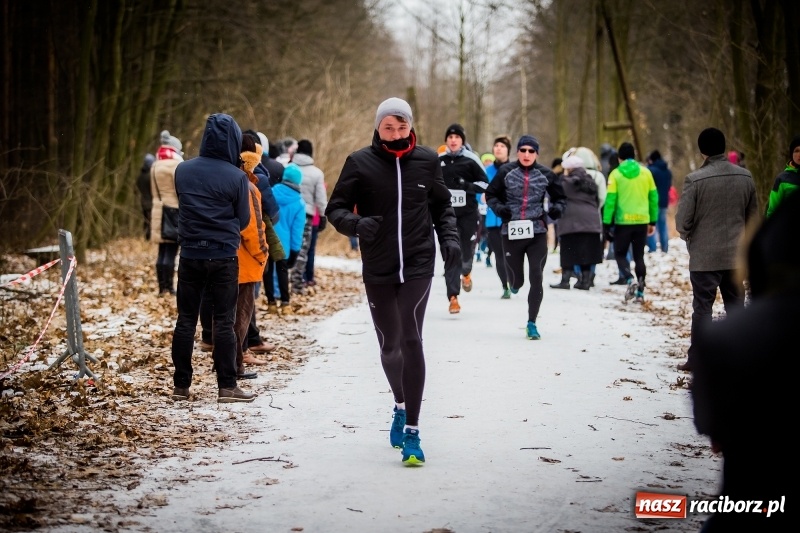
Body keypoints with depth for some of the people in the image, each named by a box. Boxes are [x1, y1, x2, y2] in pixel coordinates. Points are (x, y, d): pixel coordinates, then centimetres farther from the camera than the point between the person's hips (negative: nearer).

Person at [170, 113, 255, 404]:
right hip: (223, 257, -3)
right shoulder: (236, 177, -11)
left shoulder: (183, 170, 0)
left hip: (190, 255, 3)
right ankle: (227, 386, 2)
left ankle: (181, 385, 12)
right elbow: (243, 220, -2)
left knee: (186, 320, 9)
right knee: (223, 322, 1)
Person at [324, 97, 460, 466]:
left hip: (418, 265, -1)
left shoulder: (426, 161, 2)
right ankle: (401, 405, 41)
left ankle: (411, 430, -10)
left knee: (411, 340, -14)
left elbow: (442, 206, 16)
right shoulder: (360, 163, -3)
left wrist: (449, 238, -1)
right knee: (390, 345, 12)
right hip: (378, 269, 1)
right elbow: (335, 209, 0)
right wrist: (356, 223, -21)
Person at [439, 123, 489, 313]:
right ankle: (453, 297, -6)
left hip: (468, 213, -1)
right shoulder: (438, 161, 5)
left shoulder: (471, 160, -2)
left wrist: (468, 186, -16)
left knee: (467, 249, 6)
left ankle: (466, 272, 44)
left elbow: (485, 184, -1)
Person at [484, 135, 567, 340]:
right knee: (516, 279, 6)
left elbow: (561, 197, 13)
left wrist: (557, 208, -9)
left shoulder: (545, 174, 2)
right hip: (512, 232, 0)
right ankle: (515, 284, 47)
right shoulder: (506, 172, -1)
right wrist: (498, 207, -11)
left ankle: (532, 323, 1)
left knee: (536, 278, -9)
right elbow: (491, 194, 9)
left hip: (537, 233, 0)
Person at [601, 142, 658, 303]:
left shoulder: (616, 174, -5)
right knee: (639, 256, 12)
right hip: (642, 221, 3)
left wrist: (606, 223, -3)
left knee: (620, 254, 10)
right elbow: (653, 197, 5)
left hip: (623, 221, -3)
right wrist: (653, 221, 13)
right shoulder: (645, 172, 4)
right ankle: (640, 292, 9)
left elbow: (610, 200, -8)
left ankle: (630, 280, -15)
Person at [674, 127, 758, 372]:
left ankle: (696, 358, 8)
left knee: (702, 307, 4)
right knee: (736, 306, 12)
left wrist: (689, 237, 7)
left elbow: (682, 221, -13)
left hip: (704, 256, -4)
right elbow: (753, 217, 9)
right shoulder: (745, 177, 0)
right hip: (736, 255, 4)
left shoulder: (695, 179, -15)